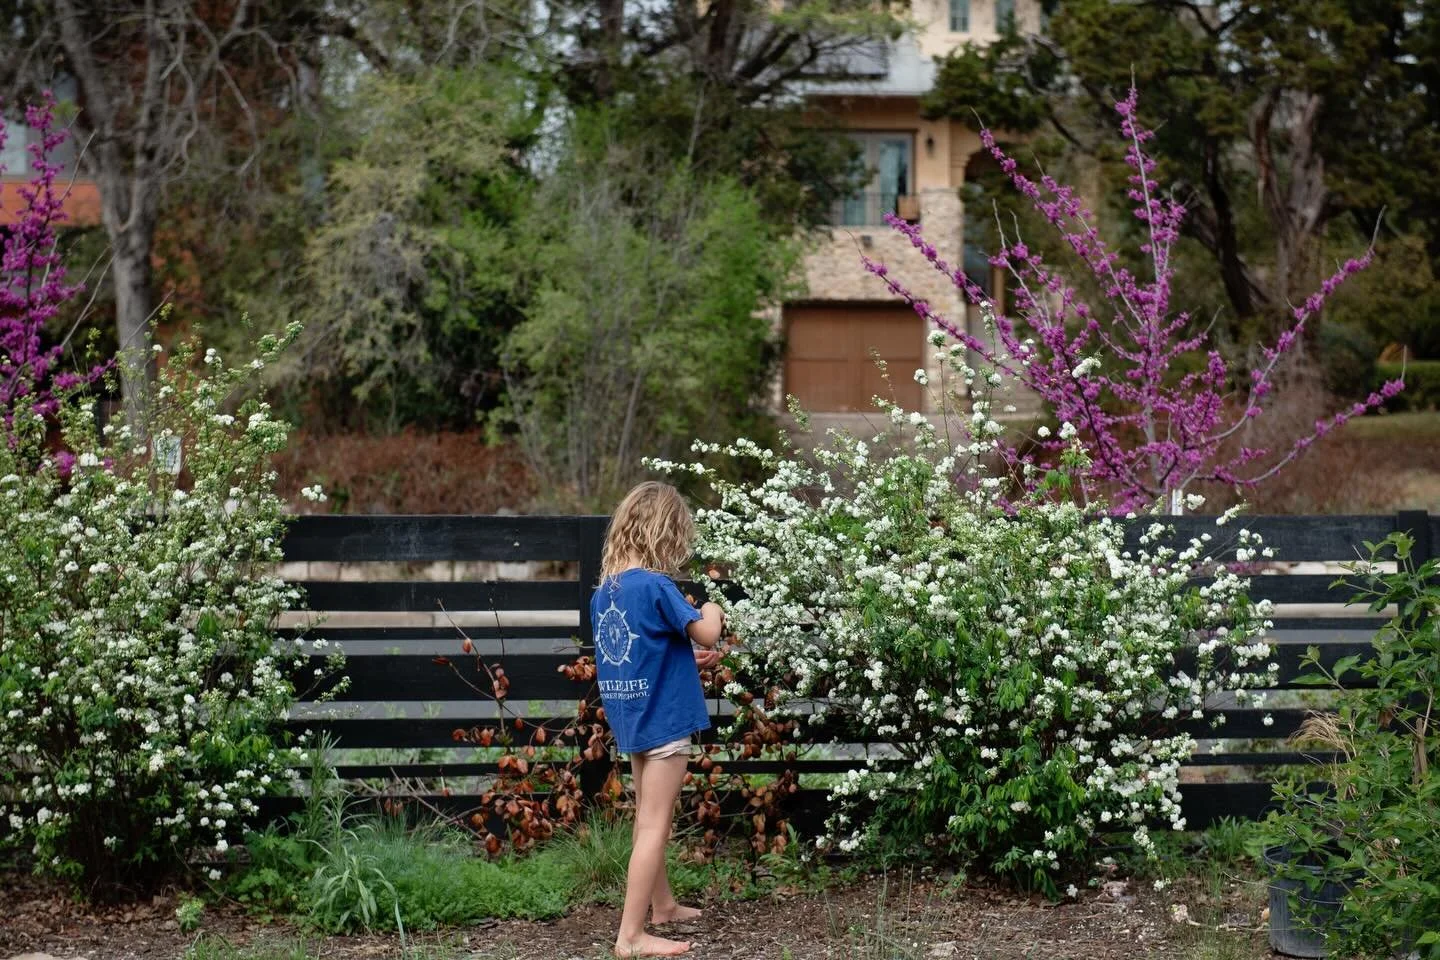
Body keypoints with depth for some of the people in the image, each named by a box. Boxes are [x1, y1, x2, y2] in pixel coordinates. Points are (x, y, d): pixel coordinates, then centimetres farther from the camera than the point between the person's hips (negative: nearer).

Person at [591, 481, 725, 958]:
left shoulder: (604, 590, 5)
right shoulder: (655, 586, -20)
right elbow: (706, 634, -23)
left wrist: (685, 658, 13)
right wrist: (712, 611, -2)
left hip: (630, 718, 8)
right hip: (663, 718, -8)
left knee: (649, 819, 22)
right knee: (654, 825, -4)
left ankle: (662, 904, 38)